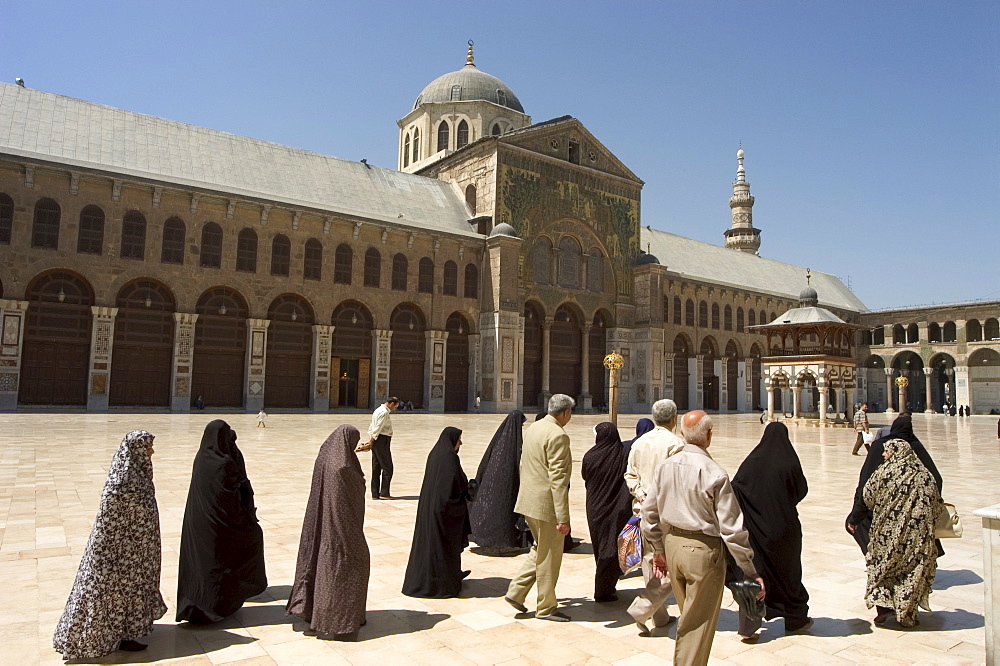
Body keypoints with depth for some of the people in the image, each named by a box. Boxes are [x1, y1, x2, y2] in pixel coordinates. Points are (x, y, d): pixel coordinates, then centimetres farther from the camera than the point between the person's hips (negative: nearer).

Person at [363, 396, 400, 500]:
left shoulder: (379, 410, 18)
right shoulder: (384, 412, -14)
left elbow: (371, 426, 17)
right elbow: (377, 428, -18)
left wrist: (370, 439, 11)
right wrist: (372, 440, -11)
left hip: (376, 441, 10)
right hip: (382, 441, -10)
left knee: (376, 468, 10)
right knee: (387, 468, -3)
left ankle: (375, 494, 14)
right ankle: (384, 493, 0)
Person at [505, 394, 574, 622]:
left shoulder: (533, 428, 8)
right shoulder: (558, 435, -20)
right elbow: (558, 479, -23)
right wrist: (563, 517, -22)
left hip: (529, 499, 9)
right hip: (546, 503, -9)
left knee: (540, 549, 24)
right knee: (549, 556, 6)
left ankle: (516, 592, 21)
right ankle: (546, 608, 20)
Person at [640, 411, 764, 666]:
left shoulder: (665, 466, 0)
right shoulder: (714, 473, -19)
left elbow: (649, 512, 7)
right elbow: (732, 528, -16)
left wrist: (658, 550, 19)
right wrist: (751, 571, -6)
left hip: (671, 545, 6)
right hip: (703, 550, -6)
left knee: (689, 615, 25)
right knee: (698, 624, 9)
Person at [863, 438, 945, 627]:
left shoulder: (884, 471, -8)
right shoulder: (925, 475, -1)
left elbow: (868, 496, -1)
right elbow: (937, 507, 6)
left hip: (888, 530, -2)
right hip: (918, 534, 2)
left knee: (883, 565, 12)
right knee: (914, 569, 11)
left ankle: (884, 604, 2)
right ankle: (907, 614, 13)